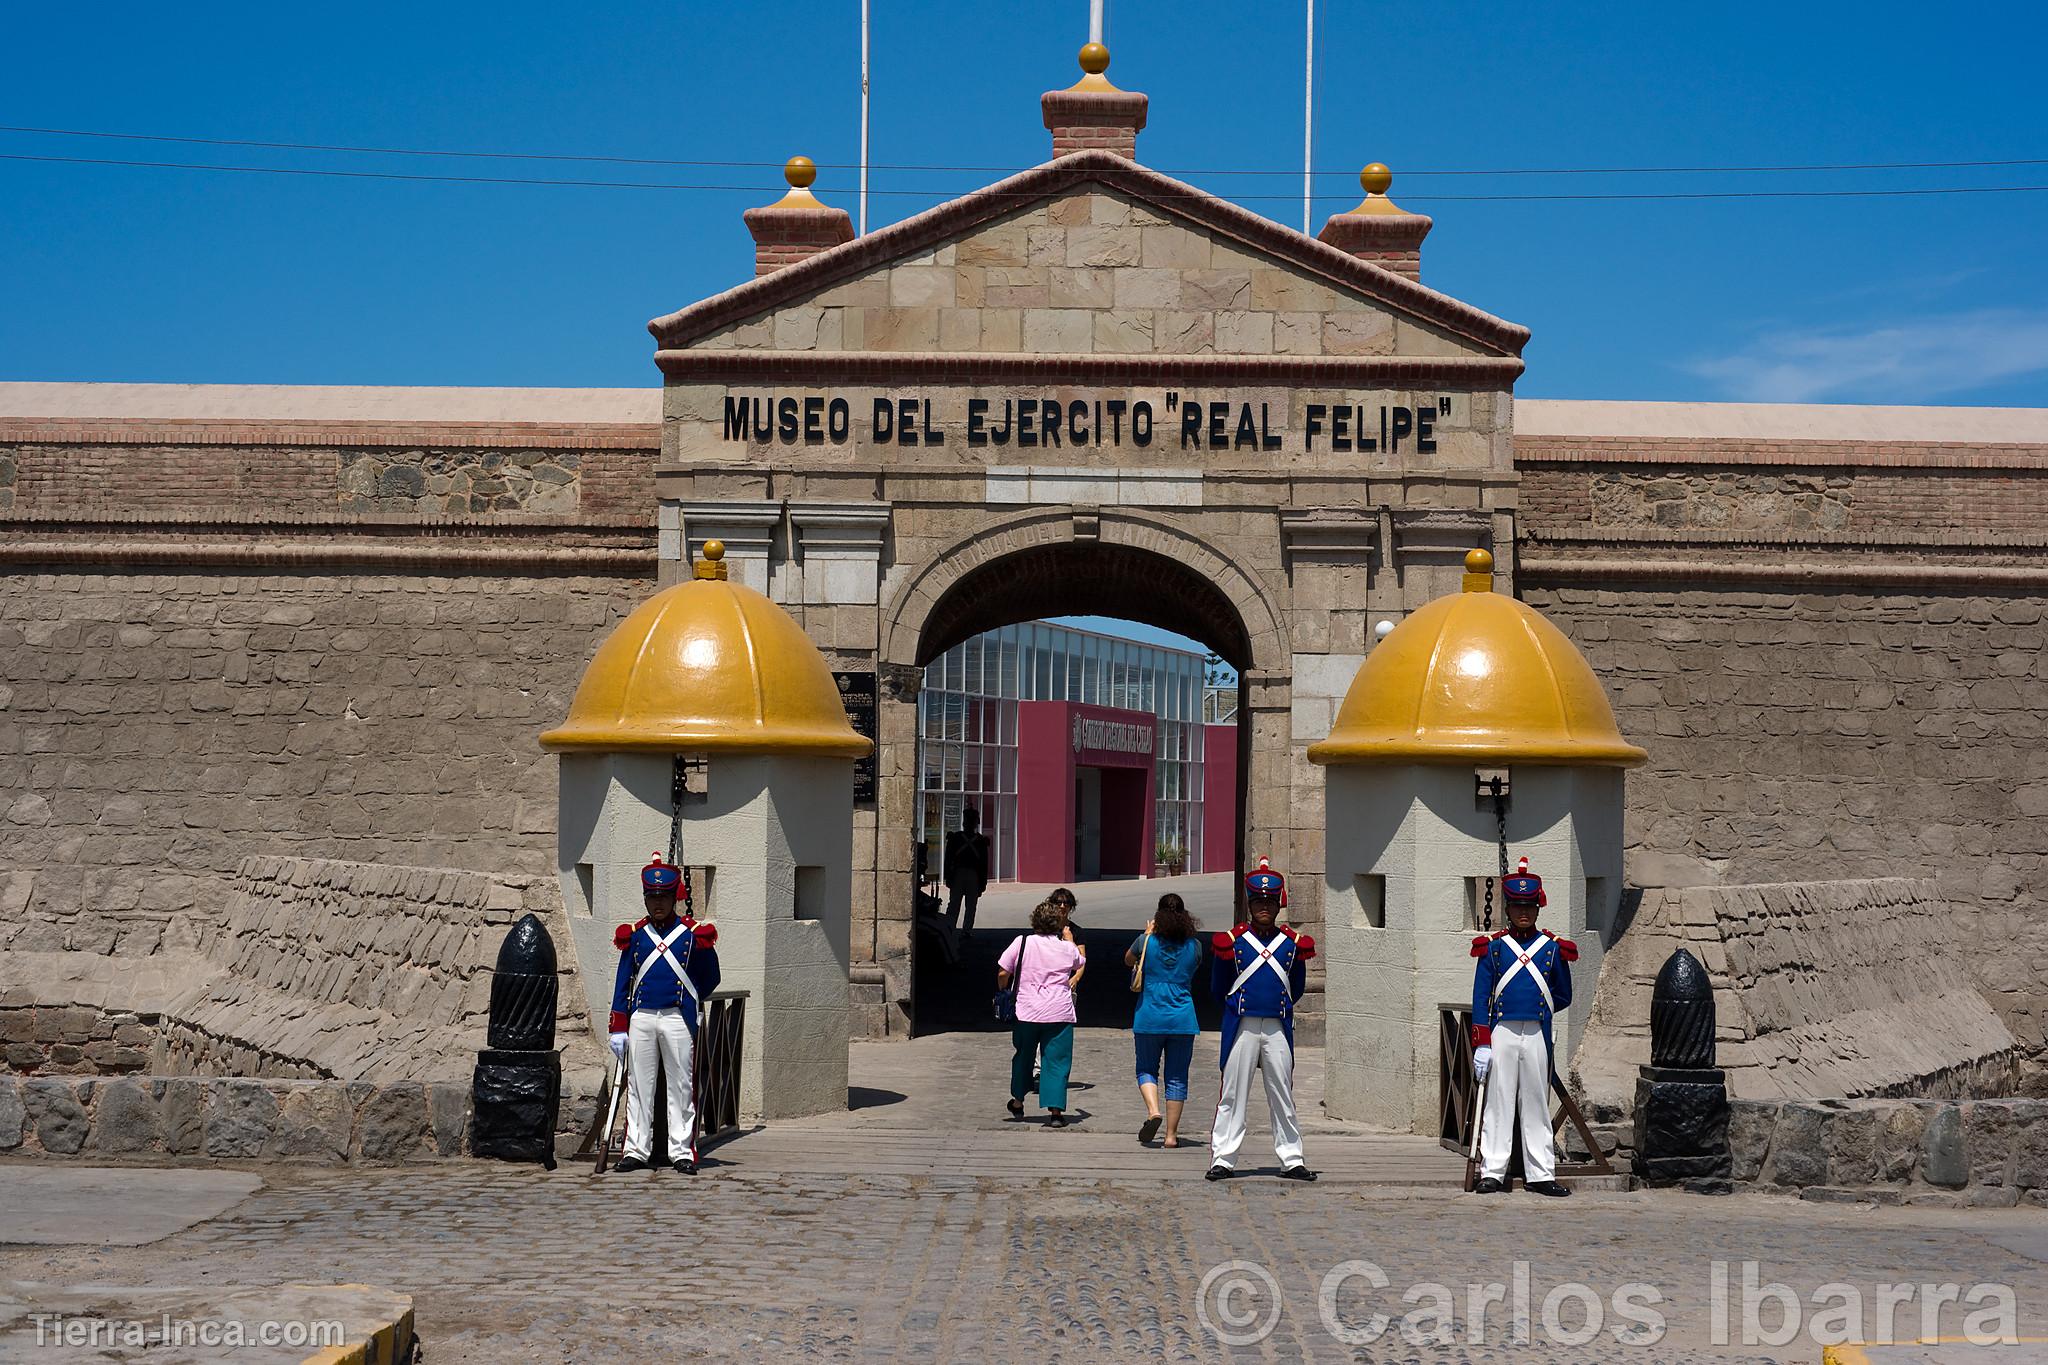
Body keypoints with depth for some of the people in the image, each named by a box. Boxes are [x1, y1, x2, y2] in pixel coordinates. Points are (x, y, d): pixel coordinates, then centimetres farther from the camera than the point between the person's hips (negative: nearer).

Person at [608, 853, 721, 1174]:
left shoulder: (694, 935, 2)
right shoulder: (634, 936, 8)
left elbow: (710, 979, 13)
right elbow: (622, 985, 9)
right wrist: (618, 1030, 5)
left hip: (678, 1018, -2)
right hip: (640, 1018, 2)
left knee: (681, 1086, 1)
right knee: (639, 1086, 4)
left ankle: (683, 1153, 4)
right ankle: (636, 1151, 8)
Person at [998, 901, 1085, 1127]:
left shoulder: (1022, 942, -3)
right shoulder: (1067, 948, 2)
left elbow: (1003, 973, -5)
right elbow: (1079, 965, 26)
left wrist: (1003, 992, 15)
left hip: (1026, 1012, 1)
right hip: (1059, 1013, -1)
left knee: (1023, 1056, 19)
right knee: (1057, 1060, 2)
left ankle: (1017, 1102, 33)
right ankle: (1055, 1111, -7)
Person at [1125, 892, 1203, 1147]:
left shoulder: (1147, 942, -5)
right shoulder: (1194, 945, -1)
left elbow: (1128, 961, 15)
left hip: (1149, 1018, -1)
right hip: (1182, 1019, 1)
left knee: (1146, 1069, 13)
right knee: (1176, 1077, 7)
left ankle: (1153, 1111, -13)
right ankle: (1171, 1134, 6)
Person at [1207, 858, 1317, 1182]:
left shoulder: (1293, 943, 6)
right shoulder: (1232, 942, 0)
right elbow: (1220, 986, 11)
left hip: (1278, 1028, 2)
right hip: (1242, 1027, -2)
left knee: (1283, 1096, 7)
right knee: (1232, 1094, 0)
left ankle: (1292, 1161, 12)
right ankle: (1223, 1159, 4)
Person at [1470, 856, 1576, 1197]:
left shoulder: (1554, 948, 7)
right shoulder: (1492, 947, 4)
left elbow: (1563, 996, 16)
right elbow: (1480, 999, 0)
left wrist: (1535, 1008, 10)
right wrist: (1481, 1045, -6)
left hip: (1537, 1036, 1)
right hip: (1500, 1034, -1)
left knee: (1537, 1104, 6)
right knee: (1498, 1103, 0)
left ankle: (1540, 1175, 9)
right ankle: (1492, 1173, 2)